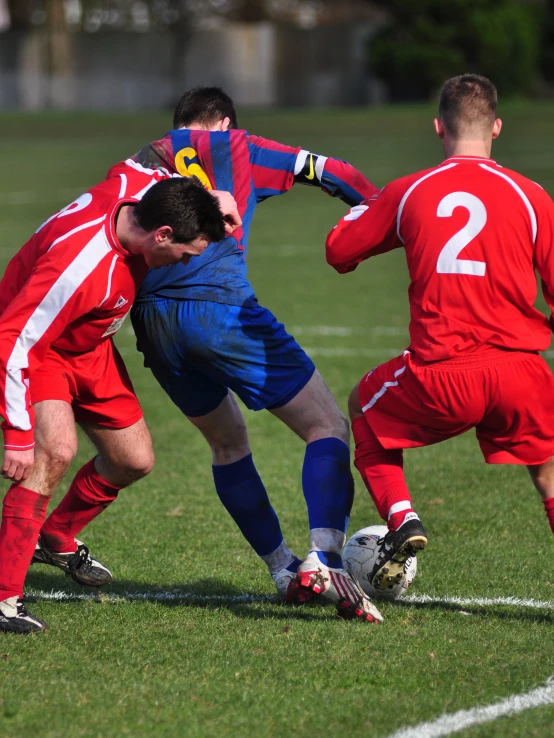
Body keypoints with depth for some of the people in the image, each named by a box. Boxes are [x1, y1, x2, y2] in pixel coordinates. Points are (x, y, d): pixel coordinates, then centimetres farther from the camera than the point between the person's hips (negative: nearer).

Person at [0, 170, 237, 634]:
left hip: (90, 349, 8)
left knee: (134, 460, 11)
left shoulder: (139, 187, -19)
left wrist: (207, 201, -5)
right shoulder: (82, 264, -40)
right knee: (56, 449, -30)